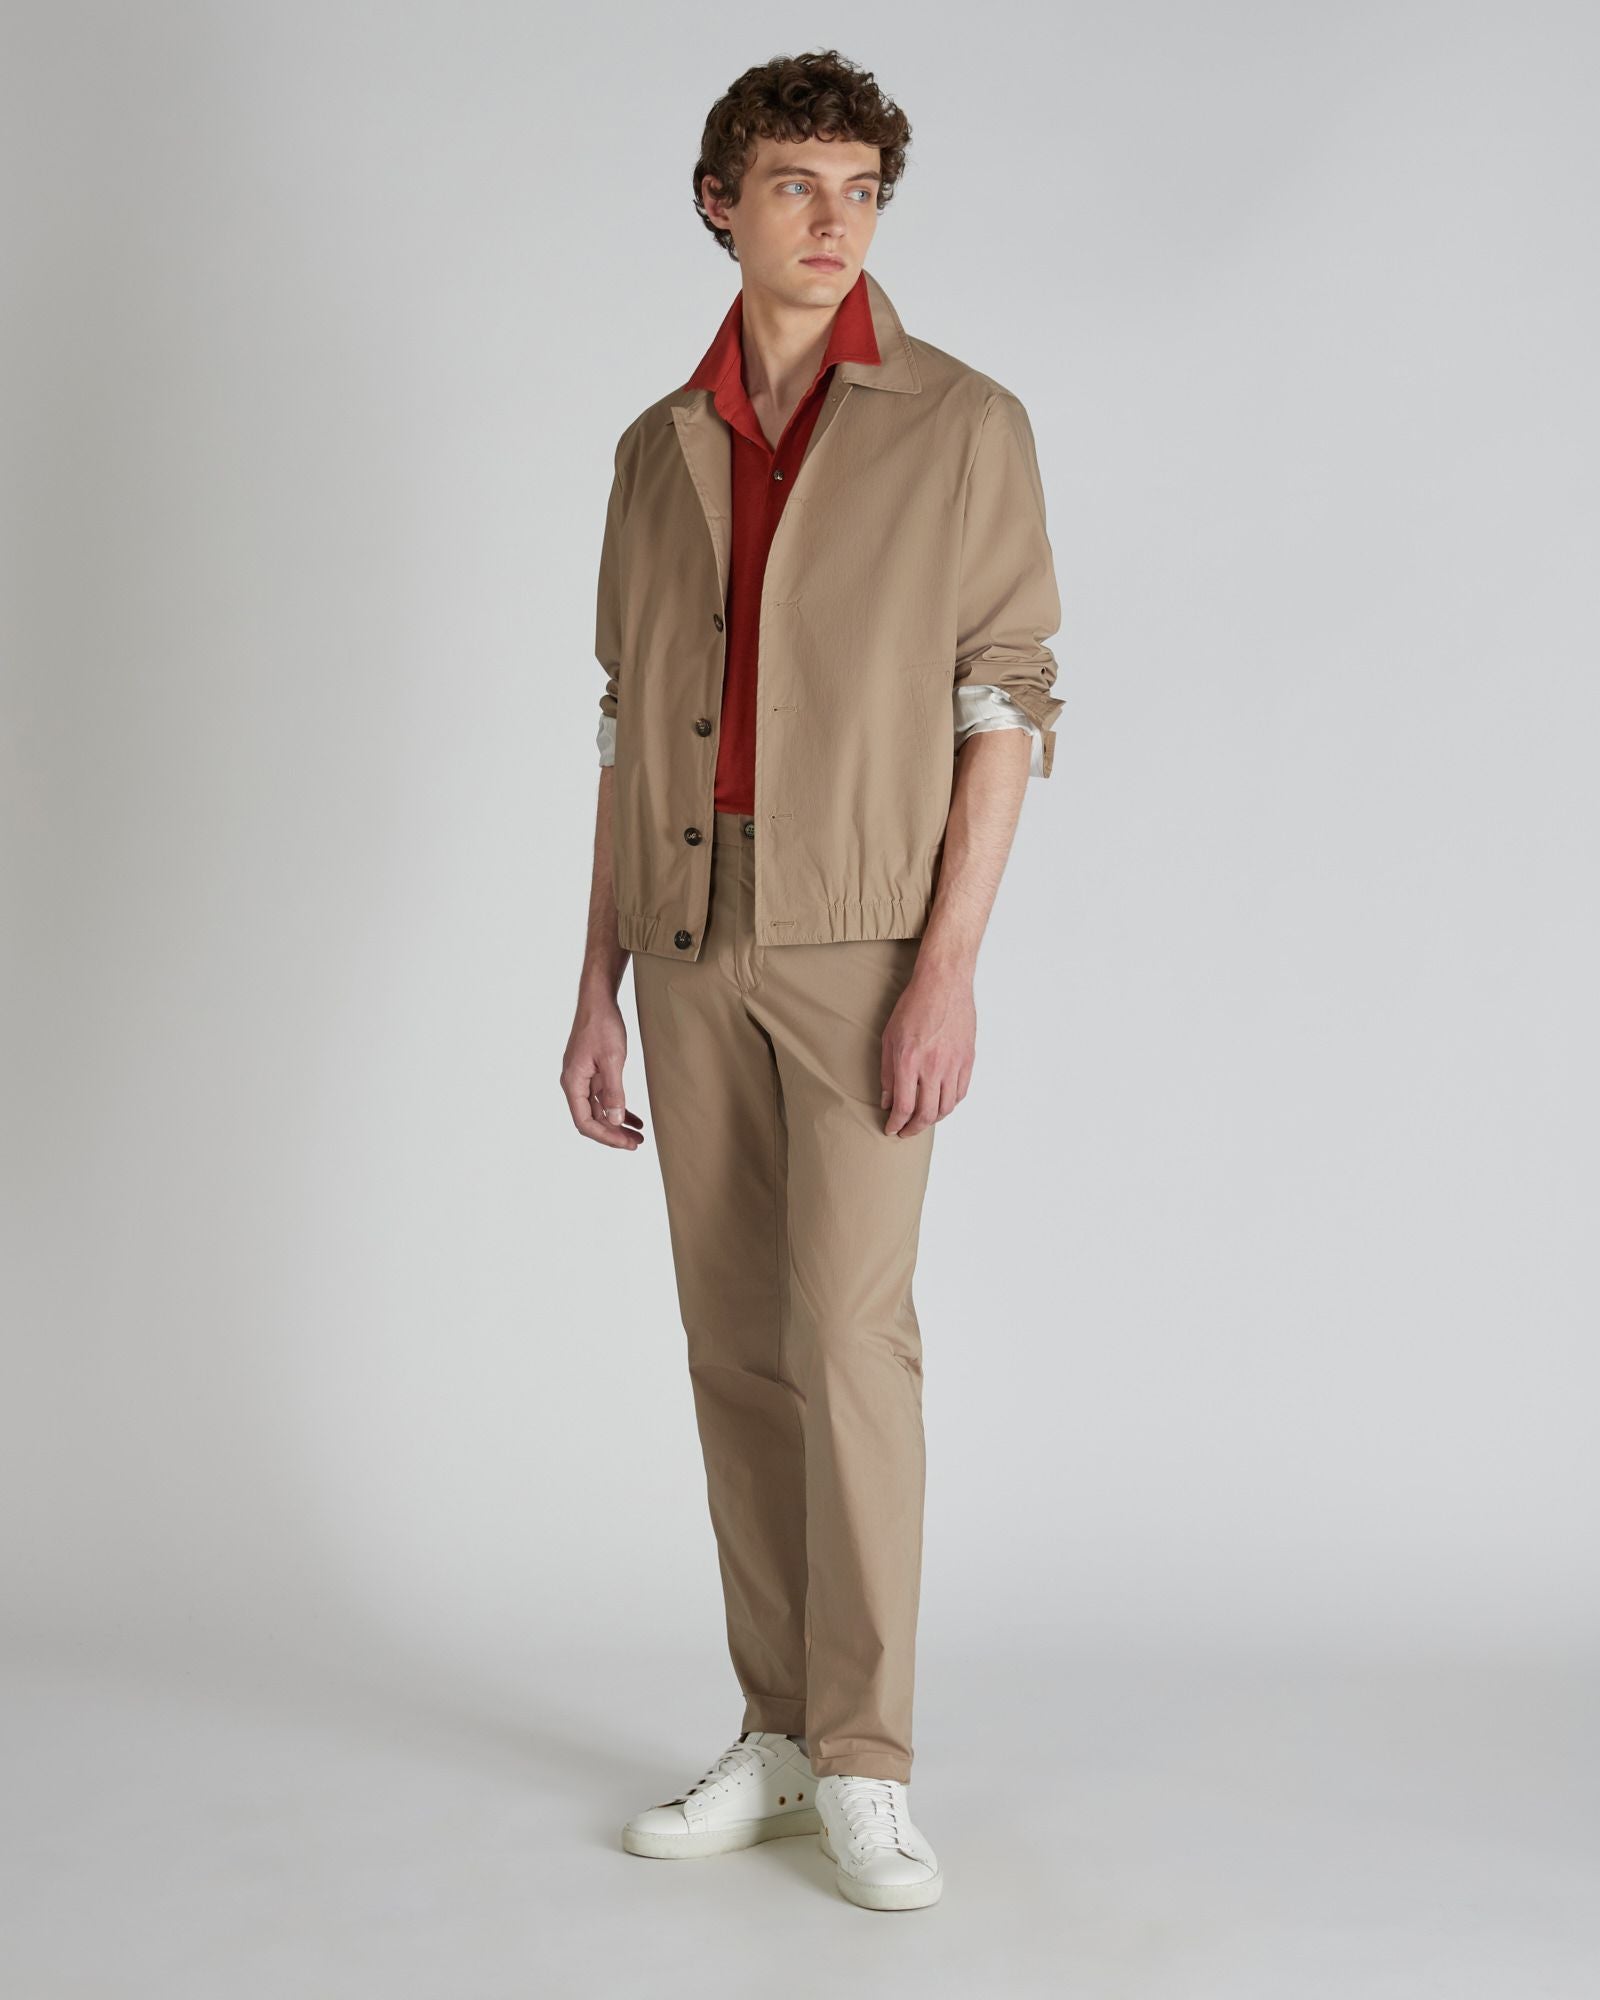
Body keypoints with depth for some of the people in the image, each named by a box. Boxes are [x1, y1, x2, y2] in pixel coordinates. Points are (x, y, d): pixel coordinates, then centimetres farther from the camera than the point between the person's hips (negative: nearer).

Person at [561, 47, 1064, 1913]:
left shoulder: (963, 424, -1)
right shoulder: (658, 451, 12)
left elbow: (1004, 707, -6)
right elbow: (631, 730, 13)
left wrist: (949, 966, -16)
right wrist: (600, 988, 8)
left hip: (863, 935, -5)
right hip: (694, 937, 5)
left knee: (848, 1330, -12)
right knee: (736, 1342, 6)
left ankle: (866, 1767, -1)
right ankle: (781, 1735, 16)